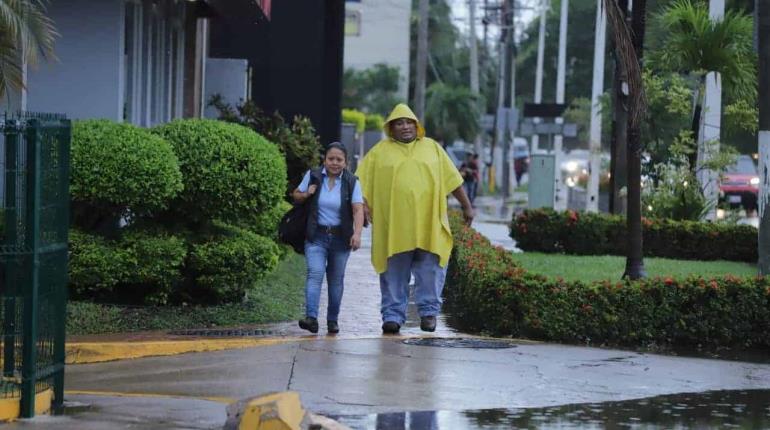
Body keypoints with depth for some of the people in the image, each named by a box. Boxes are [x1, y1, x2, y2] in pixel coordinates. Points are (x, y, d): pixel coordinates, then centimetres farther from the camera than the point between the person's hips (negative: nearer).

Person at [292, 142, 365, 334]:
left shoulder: (351, 182, -2)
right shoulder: (313, 176, 1)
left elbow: (358, 210, -11)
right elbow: (296, 195, 14)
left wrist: (357, 233, -26)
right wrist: (306, 194, -10)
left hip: (340, 238, 1)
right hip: (316, 236, -1)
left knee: (336, 279, 7)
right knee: (315, 273, -16)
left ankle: (332, 320, 18)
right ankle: (311, 317, -26)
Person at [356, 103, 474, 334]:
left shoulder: (432, 148, 13)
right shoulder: (379, 151, 9)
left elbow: (453, 180, 15)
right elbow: (362, 181, 7)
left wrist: (466, 206, 13)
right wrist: (363, 203, -9)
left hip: (428, 224, 1)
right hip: (393, 225, -1)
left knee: (430, 270, -2)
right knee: (394, 273, 1)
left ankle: (429, 311, 8)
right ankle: (393, 315, 6)